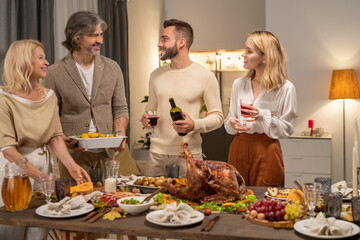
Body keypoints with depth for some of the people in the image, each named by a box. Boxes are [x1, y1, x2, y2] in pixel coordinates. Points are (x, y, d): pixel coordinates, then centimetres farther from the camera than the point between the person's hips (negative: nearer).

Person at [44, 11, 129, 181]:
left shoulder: (112, 68, 6)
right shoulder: (56, 73, -3)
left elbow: (120, 108, 9)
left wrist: (120, 134, -8)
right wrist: (62, 139, -16)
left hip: (106, 153, 3)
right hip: (73, 154, -2)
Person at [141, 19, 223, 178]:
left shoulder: (205, 76, -4)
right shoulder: (156, 75, 10)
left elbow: (217, 117, -2)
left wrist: (195, 125, -19)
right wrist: (146, 120, -1)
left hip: (188, 154, -4)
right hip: (157, 153, 4)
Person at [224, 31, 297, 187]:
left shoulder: (286, 88, -5)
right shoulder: (238, 84, 8)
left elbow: (286, 129, -5)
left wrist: (262, 116, -18)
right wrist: (232, 123, -9)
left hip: (266, 151, -3)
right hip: (239, 149, 4)